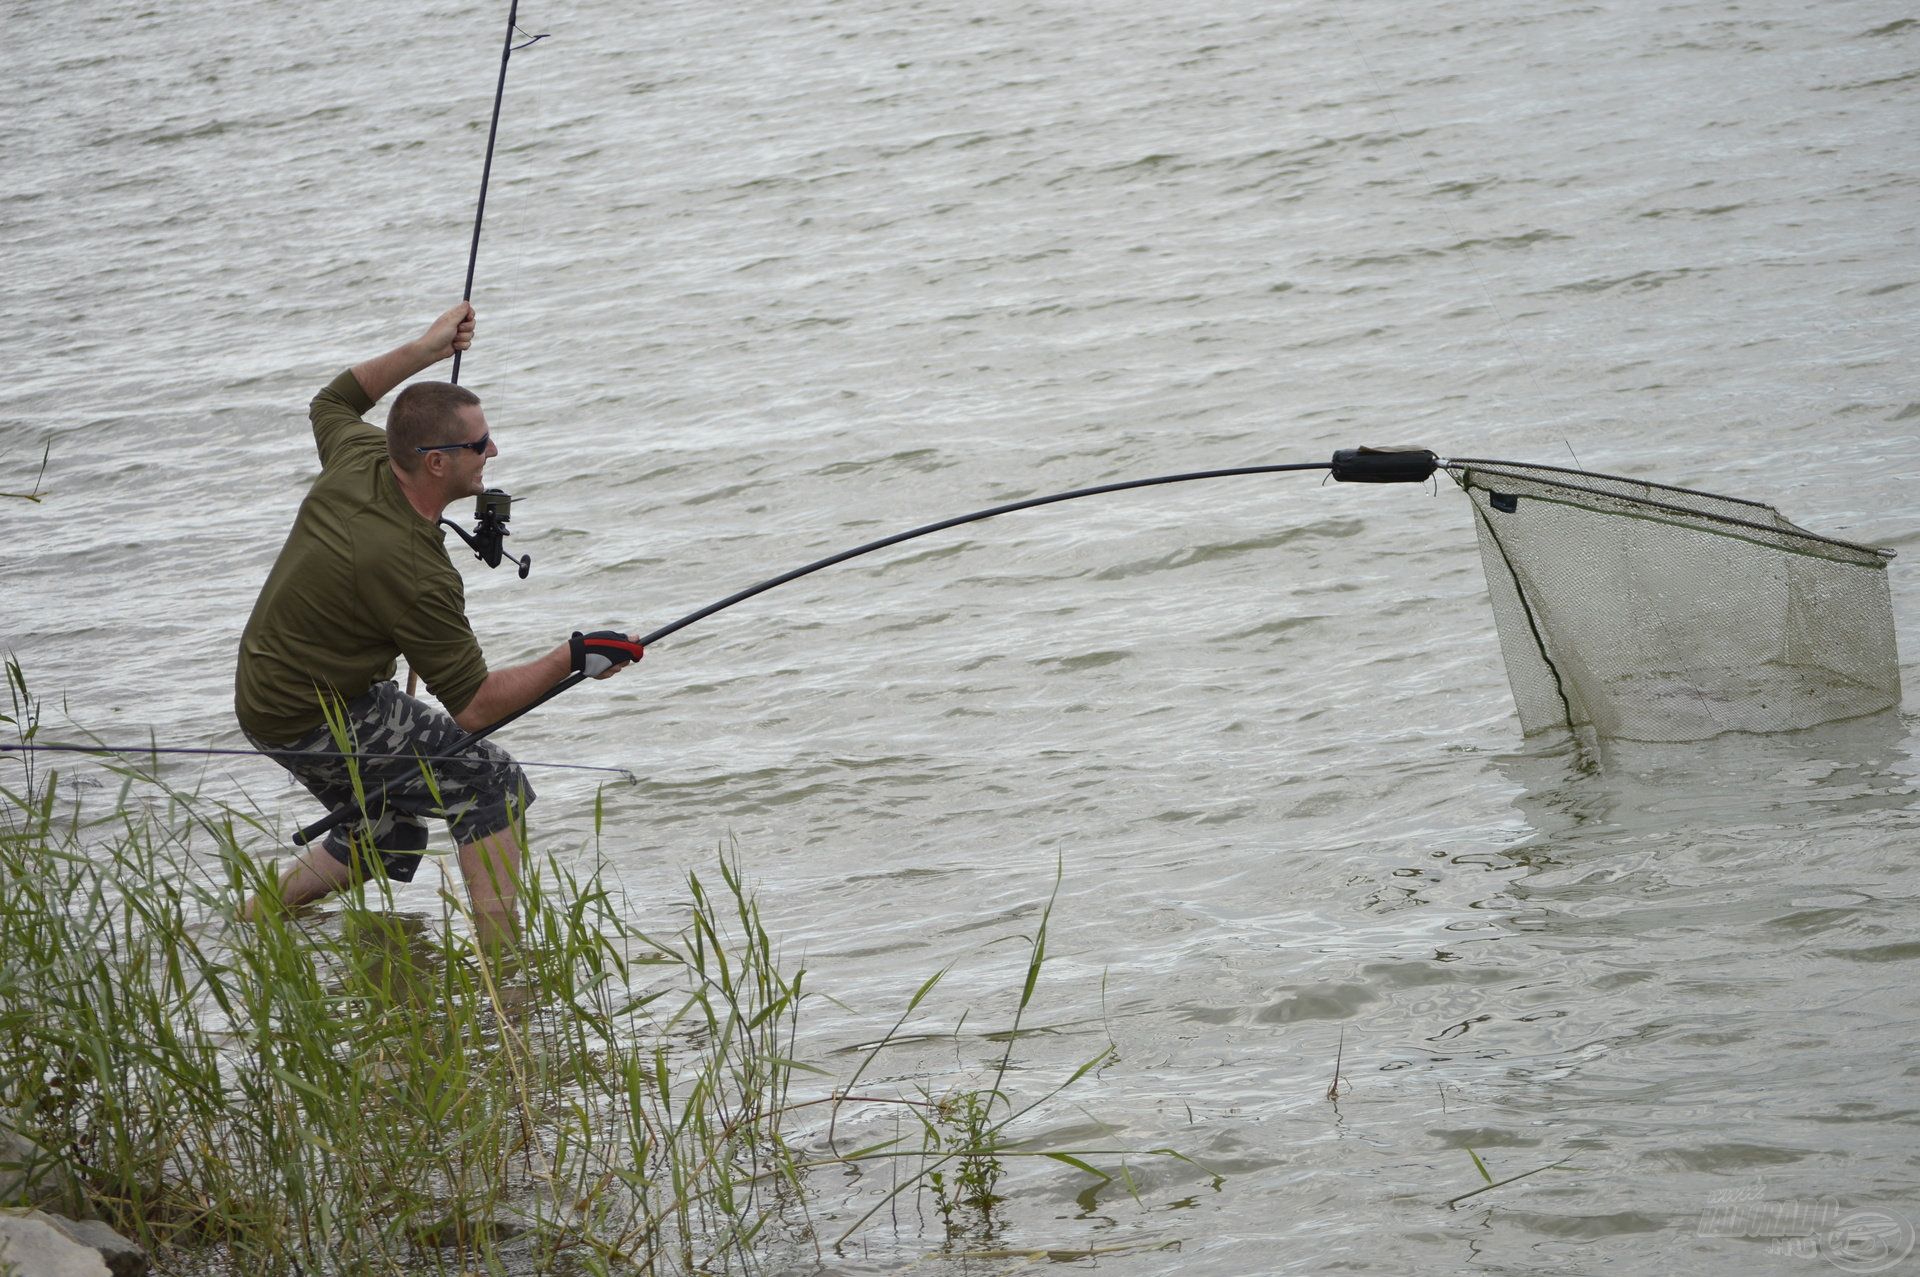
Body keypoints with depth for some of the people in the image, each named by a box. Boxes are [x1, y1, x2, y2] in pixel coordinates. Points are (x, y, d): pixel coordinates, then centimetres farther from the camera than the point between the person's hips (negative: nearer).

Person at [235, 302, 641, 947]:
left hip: (266, 694, 10)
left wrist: (422, 350, 19)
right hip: (318, 720, -10)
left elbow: (333, 403, 22)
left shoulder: (359, 461, -6)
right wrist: (571, 659, -17)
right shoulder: (411, 569, -28)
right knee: (493, 785, -11)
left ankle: (252, 917, 30)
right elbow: (473, 706, -21)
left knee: (386, 839, 24)